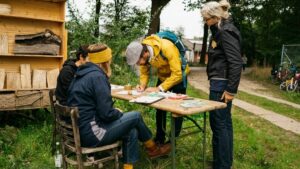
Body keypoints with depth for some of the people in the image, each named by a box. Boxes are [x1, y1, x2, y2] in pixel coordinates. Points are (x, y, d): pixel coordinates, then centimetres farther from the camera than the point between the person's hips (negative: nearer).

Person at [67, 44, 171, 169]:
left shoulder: (82, 73, 11)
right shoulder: (97, 76, -18)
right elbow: (107, 114, -21)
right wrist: (119, 113, 1)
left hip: (79, 129, 9)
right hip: (90, 133, -9)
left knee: (131, 132, 11)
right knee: (135, 116, 1)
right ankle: (152, 148, 23)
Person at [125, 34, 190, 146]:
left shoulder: (167, 47, -38)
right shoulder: (142, 51, -20)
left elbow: (177, 74, -36)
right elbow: (144, 72, -7)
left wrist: (159, 88, -37)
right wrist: (143, 85, -25)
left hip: (178, 75, -5)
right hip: (163, 76, 5)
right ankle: (160, 139, 17)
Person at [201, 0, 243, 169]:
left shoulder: (226, 31, -14)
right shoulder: (221, 30, 15)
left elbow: (236, 63, -20)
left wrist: (231, 90, -21)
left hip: (221, 83, -10)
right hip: (220, 82, 10)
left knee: (218, 123, -2)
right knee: (224, 122, 16)